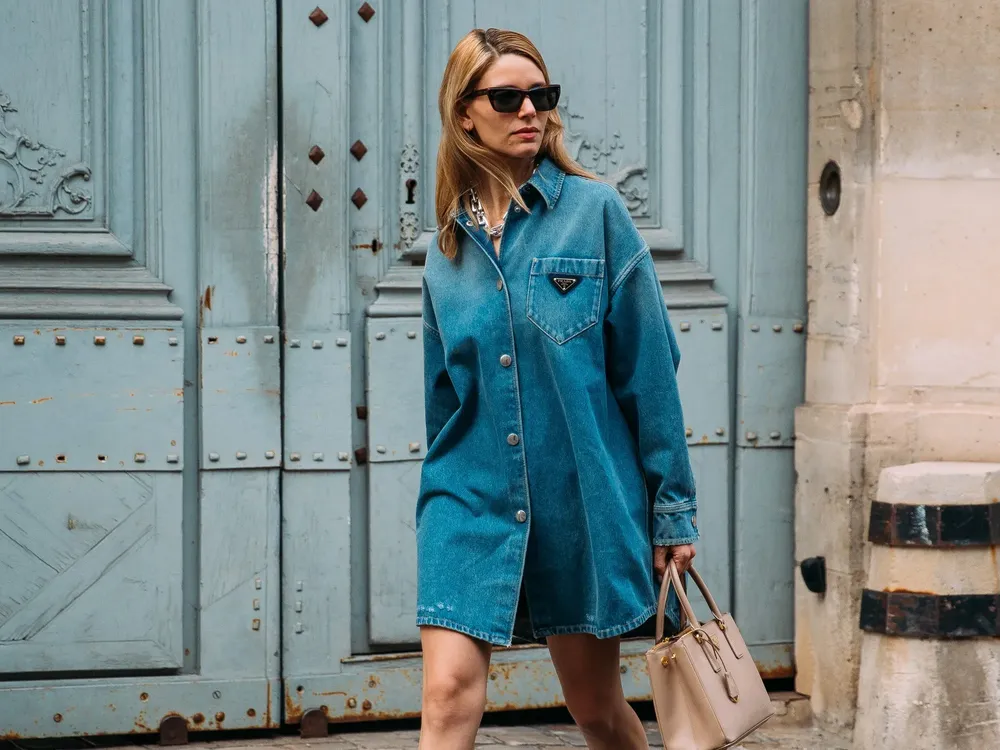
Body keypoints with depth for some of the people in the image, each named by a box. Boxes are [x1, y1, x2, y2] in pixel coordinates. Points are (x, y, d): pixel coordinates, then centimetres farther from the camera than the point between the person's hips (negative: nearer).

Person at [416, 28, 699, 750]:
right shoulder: (449, 244, 6)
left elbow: (649, 368, -4)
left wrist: (674, 507, -5)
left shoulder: (594, 211, -4)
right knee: (449, 691, -12)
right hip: (471, 498, 2)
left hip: (583, 496, -2)